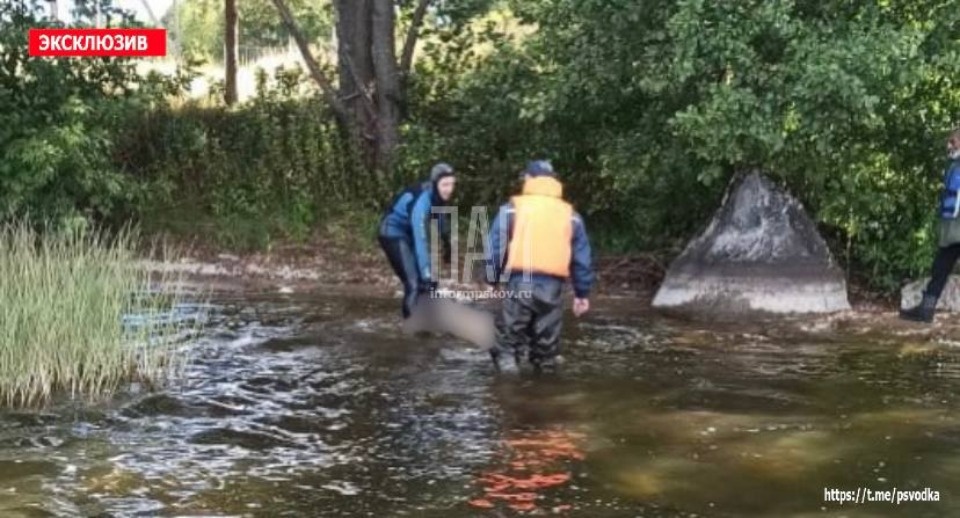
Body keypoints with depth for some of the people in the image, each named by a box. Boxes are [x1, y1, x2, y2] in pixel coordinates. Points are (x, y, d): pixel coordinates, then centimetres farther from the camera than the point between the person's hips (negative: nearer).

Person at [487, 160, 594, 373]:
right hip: (552, 287, 2)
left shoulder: (512, 209, 4)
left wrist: (492, 279, 12)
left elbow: (495, 248, 2)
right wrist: (582, 293, 19)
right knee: (546, 340, 12)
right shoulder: (571, 215, 13)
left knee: (510, 337, 7)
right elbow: (582, 259, 14)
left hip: (520, 284, -2)